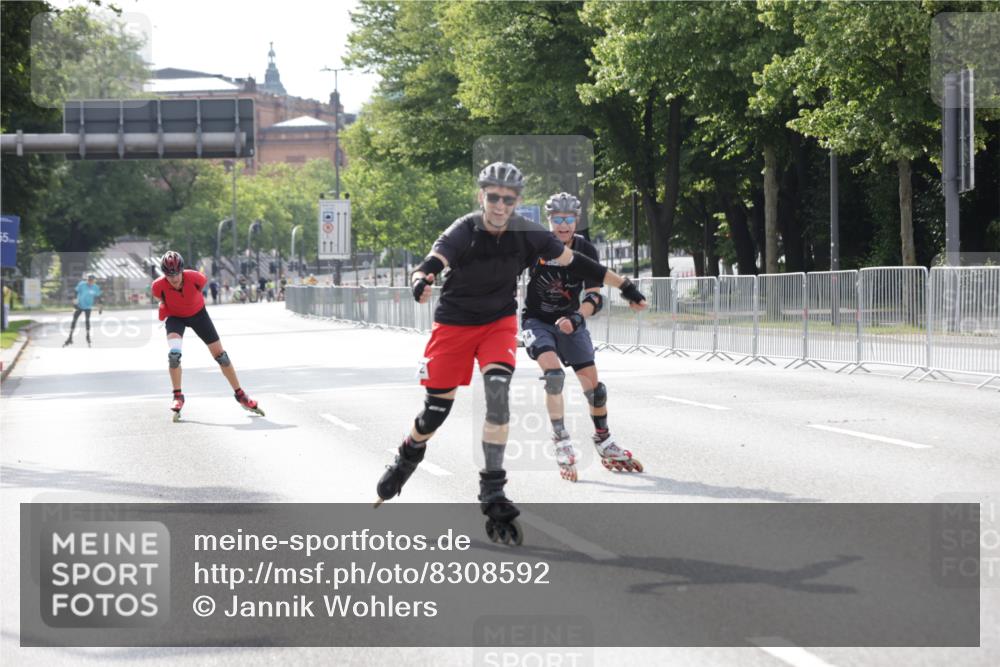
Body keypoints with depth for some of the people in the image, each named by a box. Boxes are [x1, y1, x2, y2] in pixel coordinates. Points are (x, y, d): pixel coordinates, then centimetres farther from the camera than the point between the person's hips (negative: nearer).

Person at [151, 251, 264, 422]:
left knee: (220, 354, 3)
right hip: (175, 317, -1)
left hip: (197, 313, 1)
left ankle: (240, 395, 17)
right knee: (174, 353, -27)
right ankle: (178, 397, -11)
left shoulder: (195, 278, -32)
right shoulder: (159, 286, -30)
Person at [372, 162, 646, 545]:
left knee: (498, 389, -24)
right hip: (454, 323, -1)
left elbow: (574, 262, -3)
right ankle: (409, 455, 39)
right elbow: (432, 264, -39)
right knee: (436, 410, 2)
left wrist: (624, 286, 0)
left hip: (499, 323, 1)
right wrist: (420, 280, -64)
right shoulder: (464, 233, -22)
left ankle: (493, 492, -18)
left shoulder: (527, 235, -14)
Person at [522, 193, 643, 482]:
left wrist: (577, 318, -31)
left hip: (570, 322, 2)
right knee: (554, 373, -26)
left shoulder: (586, 251, -10)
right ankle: (562, 445, -20)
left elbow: (594, 297, -15)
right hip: (537, 321, -2)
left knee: (592, 382, -2)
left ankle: (604, 443, 19)